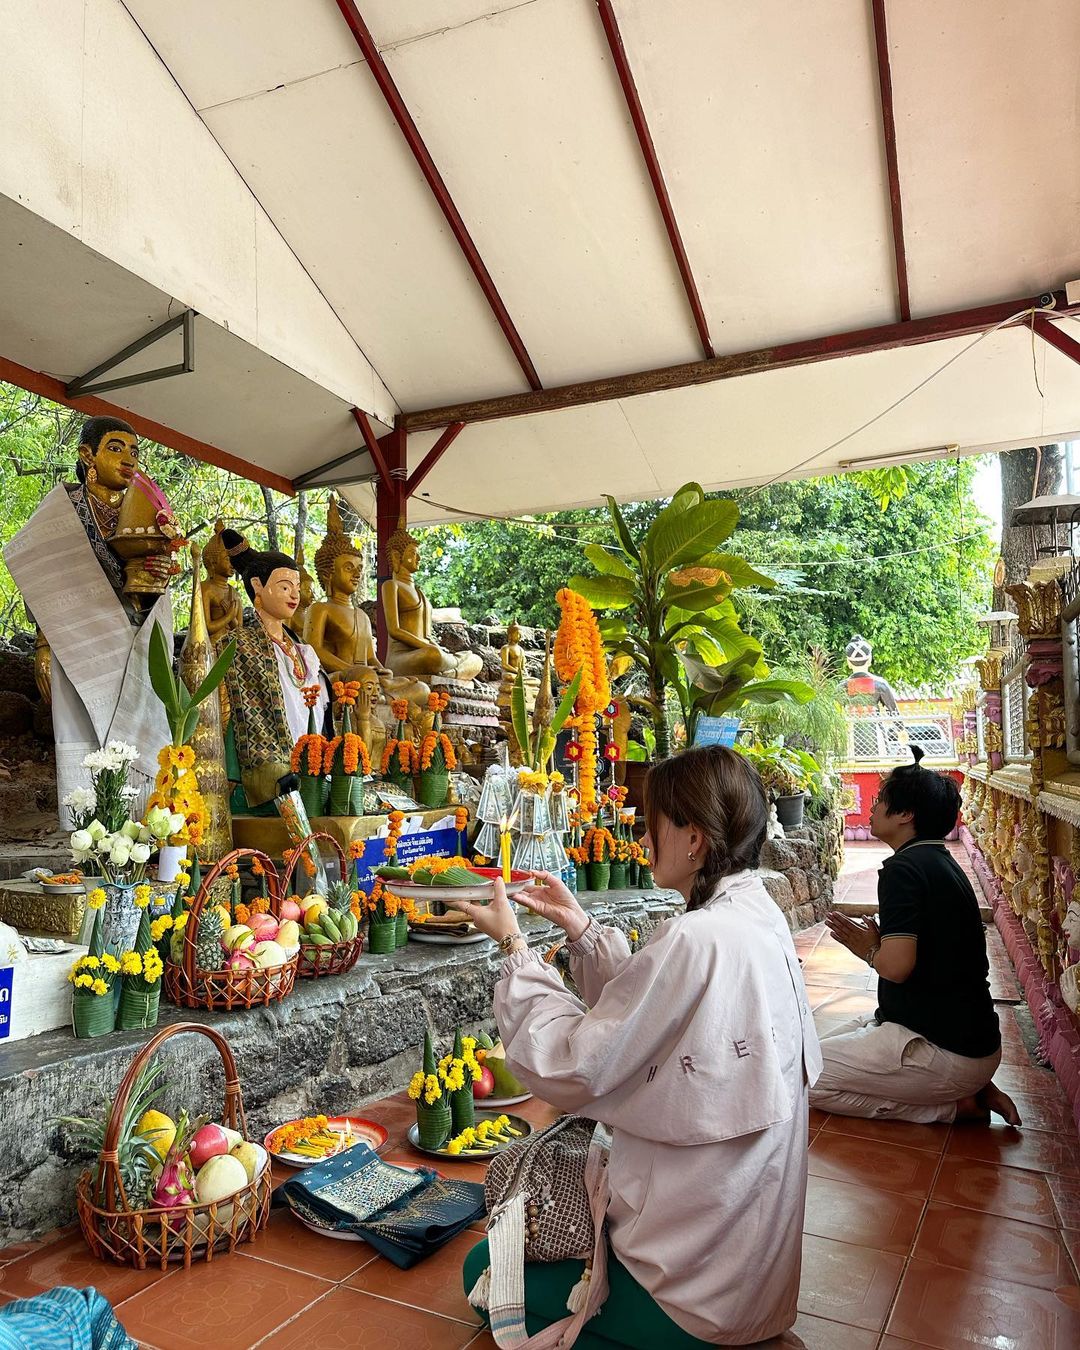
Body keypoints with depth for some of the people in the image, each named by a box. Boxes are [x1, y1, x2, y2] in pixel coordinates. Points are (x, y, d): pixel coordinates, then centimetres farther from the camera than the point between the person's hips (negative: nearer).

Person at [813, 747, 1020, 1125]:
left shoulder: (903, 869, -20)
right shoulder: (942, 863, 11)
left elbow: (897, 965, -29)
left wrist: (870, 950, -8)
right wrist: (870, 944, 9)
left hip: (946, 1051, -10)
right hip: (969, 1034, 10)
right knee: (828, 1044, 21)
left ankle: (953, 1105, -3)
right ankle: (969, 1089, 11)